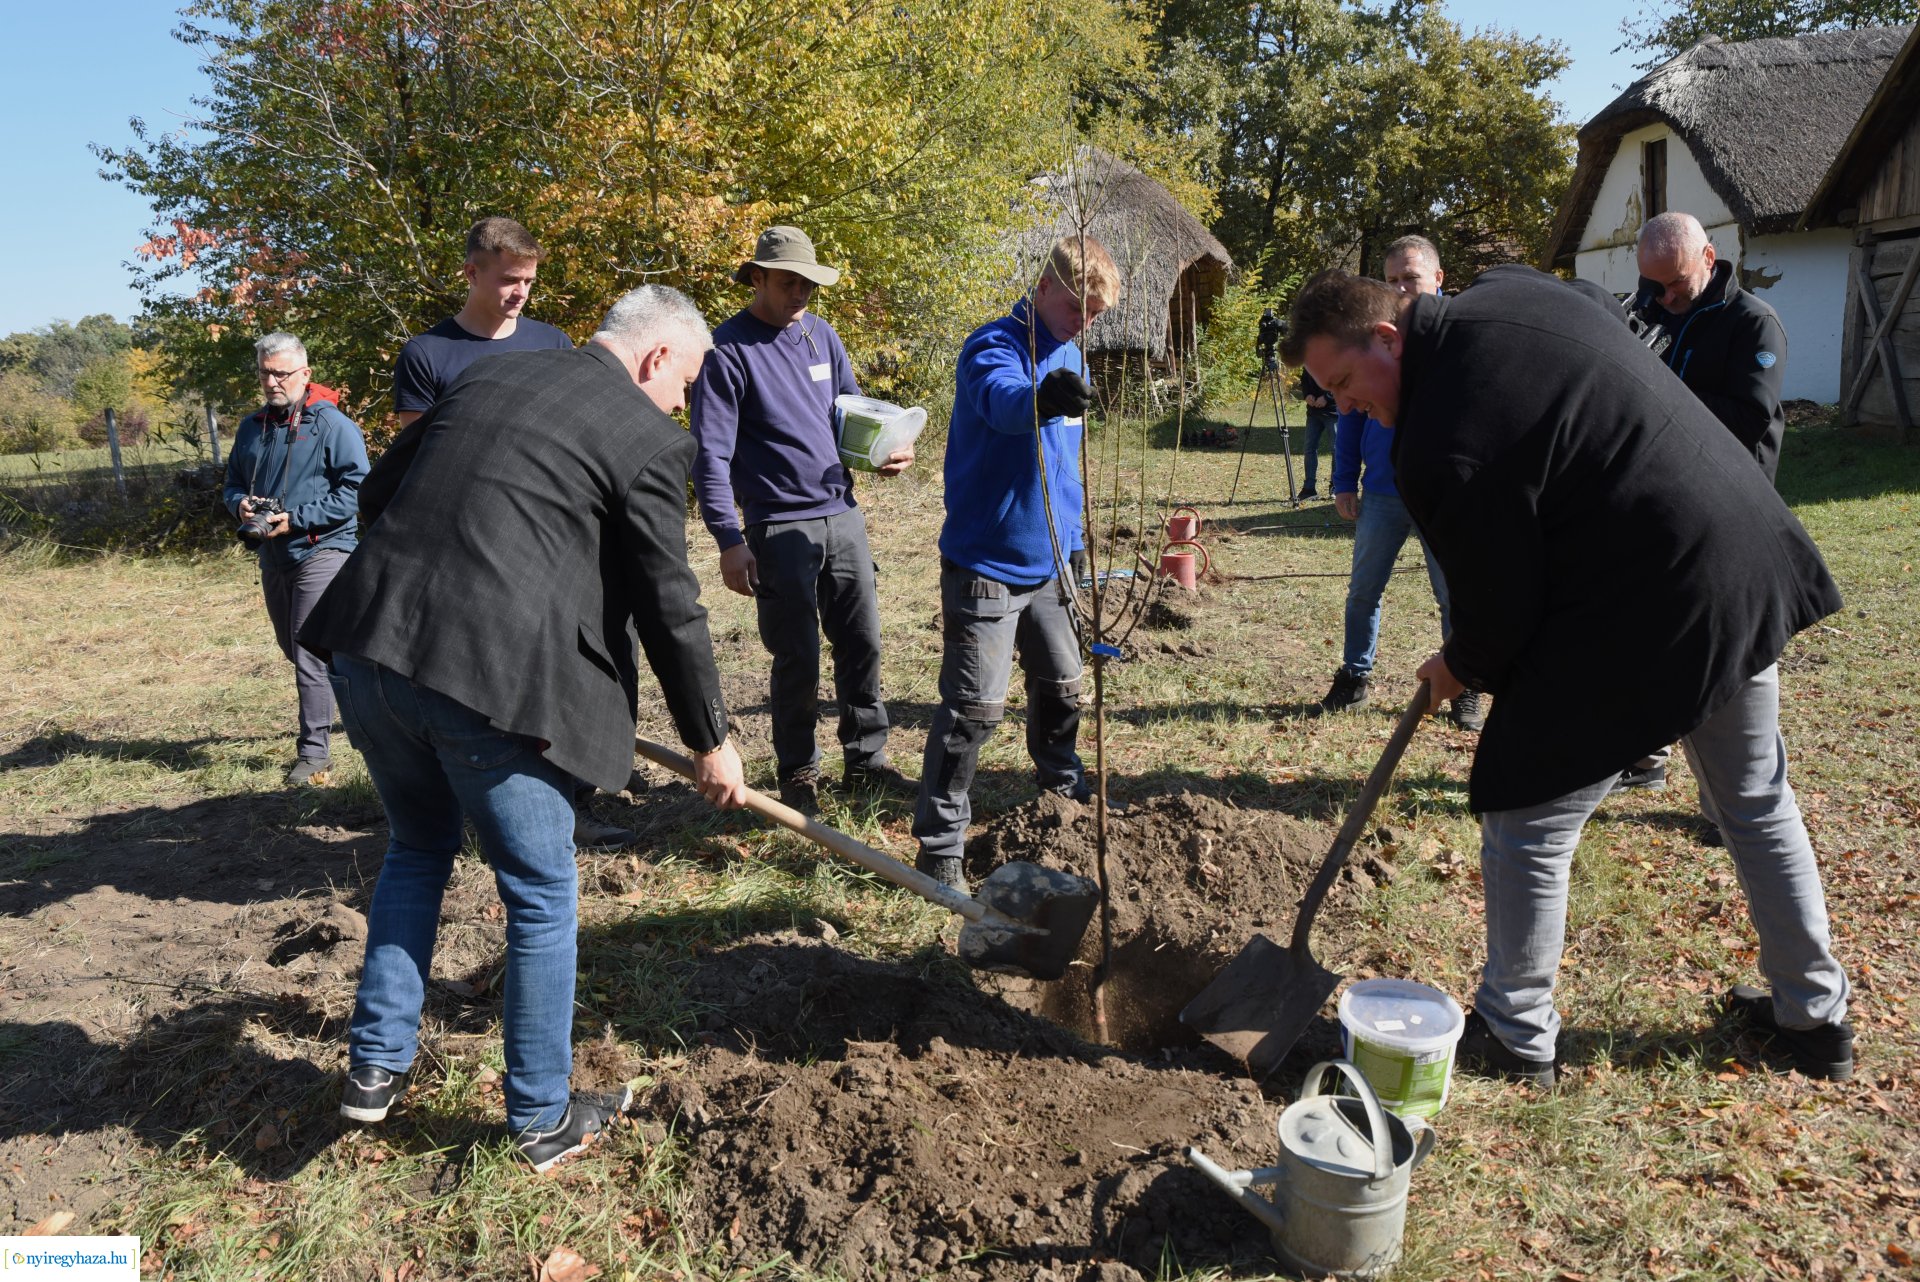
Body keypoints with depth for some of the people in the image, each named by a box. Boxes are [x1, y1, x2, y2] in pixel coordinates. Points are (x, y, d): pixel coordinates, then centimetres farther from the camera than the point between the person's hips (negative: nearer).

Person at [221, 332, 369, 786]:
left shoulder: (332, 424, -10)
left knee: (310, 653, -11)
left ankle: (314, 750, -4)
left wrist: (297, 519, -19)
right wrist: (240, 504, -3)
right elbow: (232, 482, 21)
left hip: (321, 550, -8)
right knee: (293, 648, 18)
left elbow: (357, 487, -16)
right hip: (273, 556, 8)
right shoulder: (252, 427, 12)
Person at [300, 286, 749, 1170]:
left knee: (418, 846, 27)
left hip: (370, 643, 7)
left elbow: (377, 493, 19)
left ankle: (375, 1066, 36)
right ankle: (542, 1120, 23)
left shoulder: (488, 372, 18)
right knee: (540, 893, 10)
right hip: (490, 674, -7)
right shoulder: (646, 438, -2)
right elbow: (669, 607, -1)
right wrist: (710, 742, 8)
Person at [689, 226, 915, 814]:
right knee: (798, 658, 1)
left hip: (843, 516, 6)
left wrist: (887, 449, -2)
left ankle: (866, 760, 23)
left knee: (863, 642, 9)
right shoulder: (728, 349, -8)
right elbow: (710, 455, -11)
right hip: (780, 528, -6)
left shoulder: (821, 335, 10)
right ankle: (797, 772, 19)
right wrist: (729, 539, -18)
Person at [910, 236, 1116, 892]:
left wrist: (1072, 539, 23)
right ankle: (939, 842, 5)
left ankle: (1063, 784, 41)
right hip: (985, 567, -7)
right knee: (973, 708, -7)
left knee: (1062, 687, 17)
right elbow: (1002, 400, -42)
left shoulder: (1070, 357, 10)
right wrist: (1043, 398, -64)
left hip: (1048, 564, 8)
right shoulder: (992, 348, -16)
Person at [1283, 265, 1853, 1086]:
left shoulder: (1441, 450, -25)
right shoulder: (1503, 294, 3)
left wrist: (1459, 670, 7)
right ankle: (1814, 1016, 40)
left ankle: (1513, 1037, 20)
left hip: (1646, 612, -10)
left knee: (1525, 825, 4)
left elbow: (1500, 610, -15)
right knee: (1758, 804, 24)